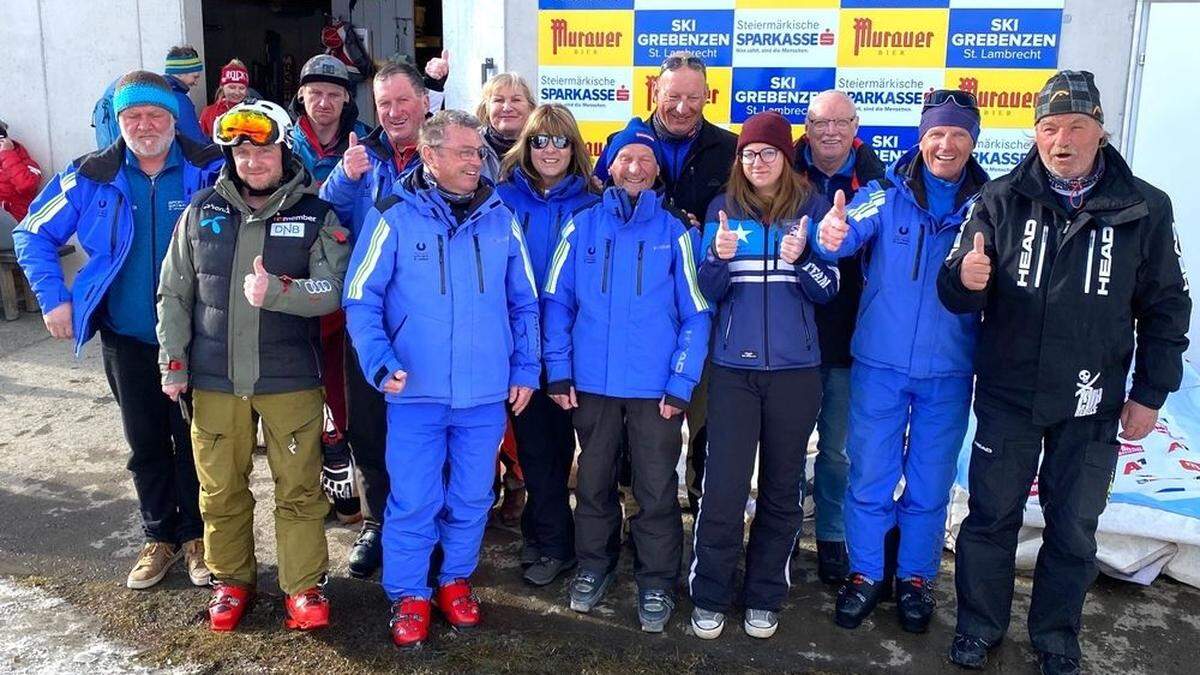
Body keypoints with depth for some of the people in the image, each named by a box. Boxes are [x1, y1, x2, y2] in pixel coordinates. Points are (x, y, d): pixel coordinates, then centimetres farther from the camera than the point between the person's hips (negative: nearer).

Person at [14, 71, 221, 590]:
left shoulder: (211, 171, -7)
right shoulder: (91, 178, -1)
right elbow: (34, 235, 8)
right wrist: (54, 298, -1)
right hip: (126, 338, 2)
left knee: (194, 440, 7)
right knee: (146, 444, 13)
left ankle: (197, 536, 25)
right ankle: (160, 538, 29)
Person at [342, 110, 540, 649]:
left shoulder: (501, 220, 5)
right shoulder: (393, 217, -5)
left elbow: (524, 303, 11)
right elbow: (361, 299, -4)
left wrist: (525, 369, 6)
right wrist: (379, 364, -15)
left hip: (487, 392, 3)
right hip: (416, 391, -3)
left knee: (471, 498, 14)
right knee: (412, 502, 5)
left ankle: (456, 580, 35)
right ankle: (408, 595, 24)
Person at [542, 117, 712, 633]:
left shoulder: (676, 232, -2)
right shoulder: (582, 226, 2)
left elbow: (696, 314, -3)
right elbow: (557, 301, 3)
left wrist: (681, 384, -9)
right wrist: (558, 371, -2)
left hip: (656, 387, -2)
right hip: (591, 382, 2)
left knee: (656, 490, 6)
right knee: (593, 482, 16)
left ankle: (656, 583, 23)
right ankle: (594, 566, 35)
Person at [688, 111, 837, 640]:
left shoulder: (812, 207, 3)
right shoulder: (723, 208, 5)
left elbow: (828, 290, 0)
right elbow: (705, 292, 3)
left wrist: (801, 259, -19)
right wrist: (719, 256, -17)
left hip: (795, 369, 0)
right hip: (733, 368, 0)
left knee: (782, 487, 9)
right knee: (723, 485, -3)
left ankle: (765, 597, 24)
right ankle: (709, 596, 13)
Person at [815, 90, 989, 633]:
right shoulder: (887, 194, -2)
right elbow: (851, 230, -20)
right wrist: (832, 235, -42)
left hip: (949, 370, 1)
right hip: (880, 363, -1)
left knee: (930, 482, 13)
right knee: (869, 476, 7)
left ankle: (915, 576, 31)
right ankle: (865, 573, 26)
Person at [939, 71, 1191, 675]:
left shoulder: (1143, 209, -3)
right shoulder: (1001, 199, -3)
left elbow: (1165, 306, 4)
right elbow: (955, 294, -3)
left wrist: (1150, 393, 1)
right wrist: (965, 279, -28)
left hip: (1091, 407, 1)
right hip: (1007, 396, 0)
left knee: (1073, 530, 13)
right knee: (992, 517, 11)